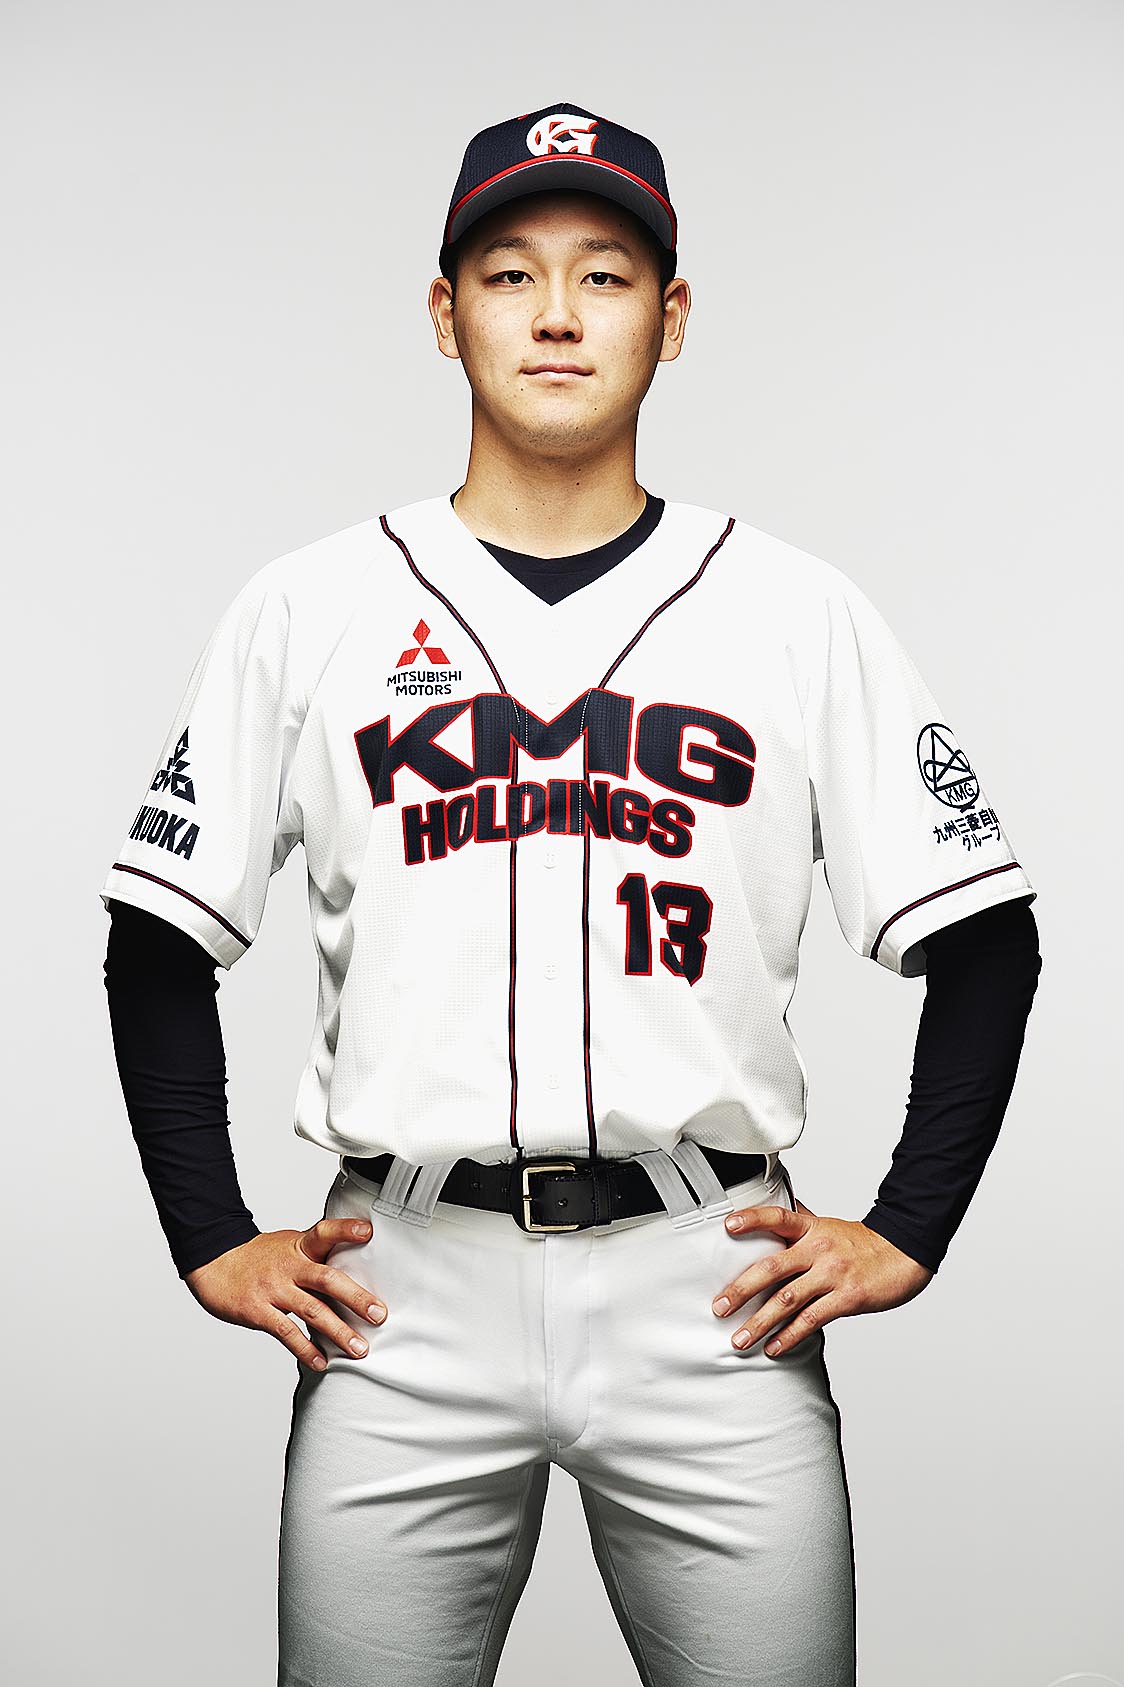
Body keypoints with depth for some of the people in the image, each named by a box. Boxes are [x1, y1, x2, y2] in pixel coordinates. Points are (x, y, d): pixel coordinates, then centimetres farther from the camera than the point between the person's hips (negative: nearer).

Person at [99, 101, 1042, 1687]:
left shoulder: (802, 611, 5)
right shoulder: (309, 607, 6)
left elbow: (984, 936, 7)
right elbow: (160, 942, 9)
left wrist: (905, 1232, 1)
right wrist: (214, 1245, 4)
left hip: (716, 1291, 0)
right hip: (405, 1293, 0)